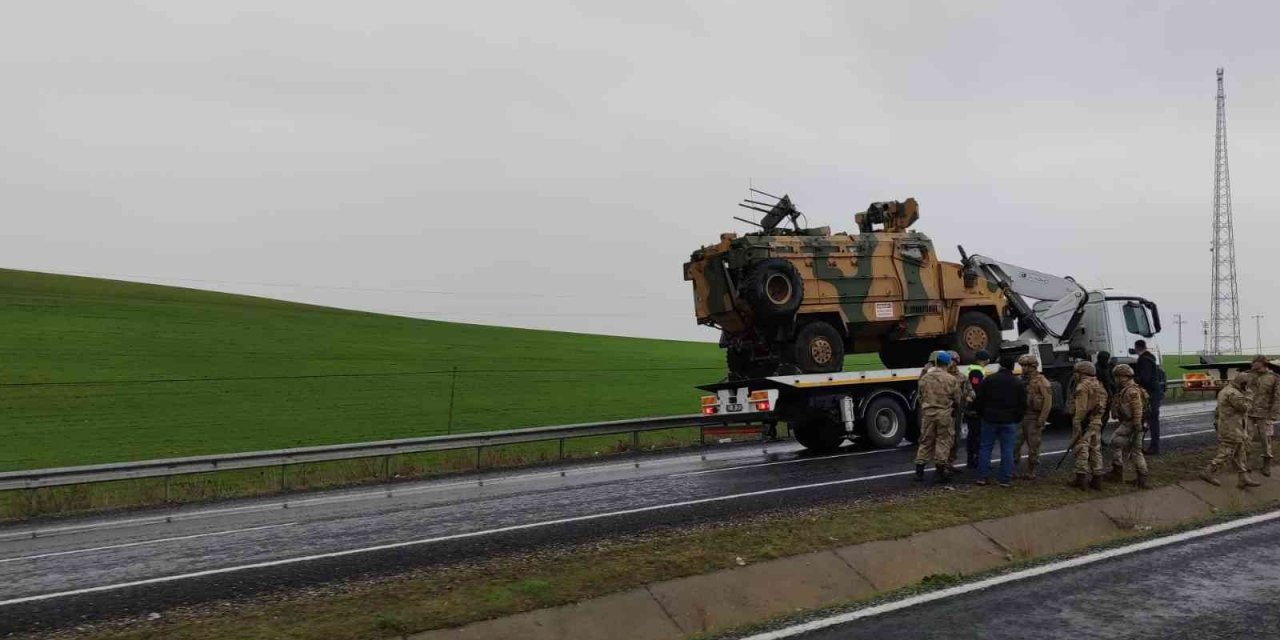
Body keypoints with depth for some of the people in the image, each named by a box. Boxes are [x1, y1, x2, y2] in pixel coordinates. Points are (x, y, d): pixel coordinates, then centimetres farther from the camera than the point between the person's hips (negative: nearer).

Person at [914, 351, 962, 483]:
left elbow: (921, 396, 6)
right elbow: (957, 399, -1)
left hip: (927, 413, 3)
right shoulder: (951, 379, -9)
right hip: (944, 414, -3)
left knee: (926, 441, 12)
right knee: (943, 441, 6)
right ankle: (941, 471, 8)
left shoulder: (924, 378, 0)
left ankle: (919, 471, 13)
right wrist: (953, 406, 20)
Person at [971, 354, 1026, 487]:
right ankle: (1005, 479, 4)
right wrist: (1017, 417, 16)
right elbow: (1023, 404, 5)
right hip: (1009, 421, 1)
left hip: (990, 419, -1)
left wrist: (982, 413, 11)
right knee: (1007, 450, 4)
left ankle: (982, 477, 4)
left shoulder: (989, 379, -4)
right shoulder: (1018, 383, 3)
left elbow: (979, 399, -2)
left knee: (985, 447, 6)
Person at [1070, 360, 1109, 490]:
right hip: (1097, 422, 9)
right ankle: (1097, 479, 15)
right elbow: (1102, 406, 15)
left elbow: (1081, 408, -19)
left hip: (1085, 423, -9)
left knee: (1081, 450, -5)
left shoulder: (1083, 386, -13)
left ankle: (1082, 478, -5)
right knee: (1095, 450, 12)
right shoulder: (1099, 386, 16)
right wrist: (1098, 419, 18)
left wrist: (1077, 425, -20)